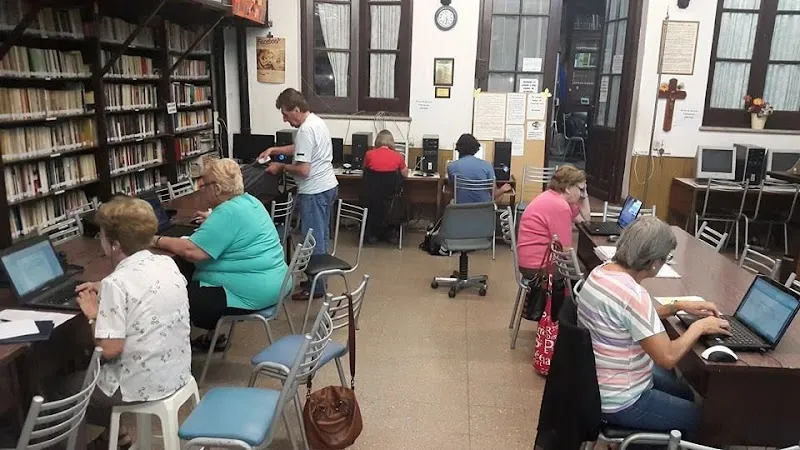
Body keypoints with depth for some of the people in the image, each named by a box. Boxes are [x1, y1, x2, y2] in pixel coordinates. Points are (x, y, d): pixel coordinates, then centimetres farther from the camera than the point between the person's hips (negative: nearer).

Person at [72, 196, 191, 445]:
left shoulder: (116, 283, -23)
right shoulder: (167, 263, -2)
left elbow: (110, 349, -21)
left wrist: (95, 315, -6)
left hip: (142, 386, -7)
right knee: (90, 369, 31)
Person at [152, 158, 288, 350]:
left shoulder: (228, 212, -20)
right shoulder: (249, 201, 9)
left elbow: (192, 251, -23)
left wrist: (158, 241, -11)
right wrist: (213, 221, 27)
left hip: (252, 291, -10)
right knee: (189, 271, 22)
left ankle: (214, 334, 16)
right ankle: (213, 334, 27)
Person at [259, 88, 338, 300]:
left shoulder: (305, 130, -21)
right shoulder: (316, 121, 11)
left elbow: (303, 169, -25)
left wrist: (280, 167, -9)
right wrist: (274, 150, 18)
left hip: (314, 192, -10)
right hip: (327, 187, 10)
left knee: (313, 241, -1)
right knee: (321, 238, 18)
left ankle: (316, 288, 9)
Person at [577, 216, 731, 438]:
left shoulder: (601, 272, -3)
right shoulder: (633, 295, -31)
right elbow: (668, 357, -25)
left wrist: (678, 306, 7)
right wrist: (699, 327, -10)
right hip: (620, 403, -9)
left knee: (683, 391, 29)